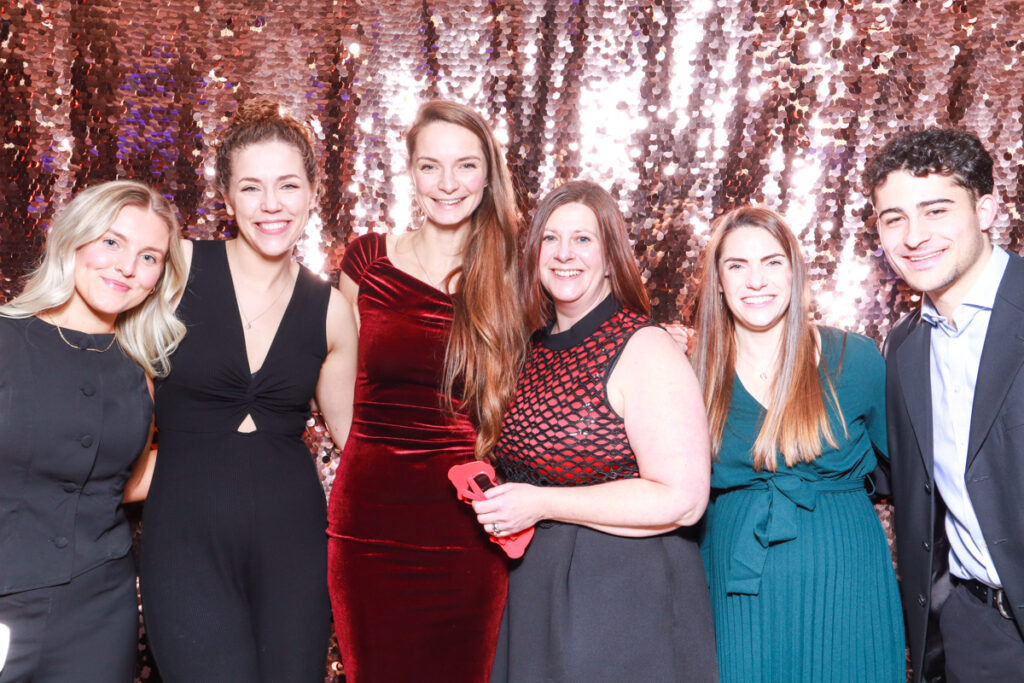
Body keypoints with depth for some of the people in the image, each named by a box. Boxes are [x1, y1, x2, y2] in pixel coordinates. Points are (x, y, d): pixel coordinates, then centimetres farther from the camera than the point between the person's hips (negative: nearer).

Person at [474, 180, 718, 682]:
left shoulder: (645, 351, -14)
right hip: (533, 595, 7)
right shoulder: (536, 349, 7)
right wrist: (494, 496, 5)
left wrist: (542, 505, -20)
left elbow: (682, 500, -22)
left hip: (626, 599, -6)